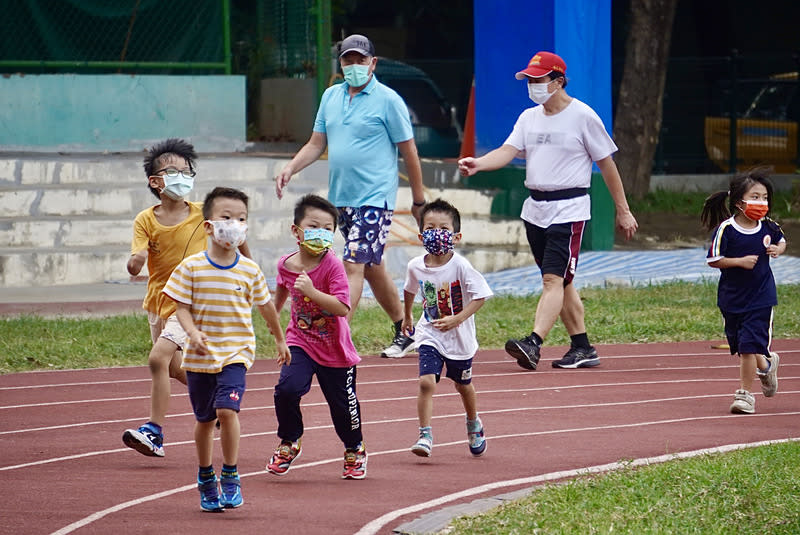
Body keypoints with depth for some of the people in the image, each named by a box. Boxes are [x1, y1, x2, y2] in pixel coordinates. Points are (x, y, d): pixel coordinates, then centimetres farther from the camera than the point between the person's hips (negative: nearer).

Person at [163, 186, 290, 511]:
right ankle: (206, 480, 29)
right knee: (204, 419, 11)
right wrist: (192, 332, -23)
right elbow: (181, 307, -4)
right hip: (200, 356, 1)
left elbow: (266, 306, 15)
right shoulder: (191, 267, -4)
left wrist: (280, 339, 26)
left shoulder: (249, 270, 0)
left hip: (236, 353, -1)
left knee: (227, 409, -20)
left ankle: (230, 478, -7)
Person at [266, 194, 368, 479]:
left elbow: (343, 308, -29)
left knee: (342, 404, 7)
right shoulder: (286, 265, -5)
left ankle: (355, 450, 35)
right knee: (287, 389, -19)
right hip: (300, 341, 3)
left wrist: (312, 292, -38)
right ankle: (289, 444, 5)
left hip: (335, 349, -3)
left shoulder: (332, 265, -20)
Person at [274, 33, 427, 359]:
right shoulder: (331, 97, 11)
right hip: (341, 198, 7)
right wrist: (290, 168, -2)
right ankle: (404, 332, 28)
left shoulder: (388, 100, -6)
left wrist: (419, 201, 0)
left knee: (354, 265, -14)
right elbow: (316, 144, 16)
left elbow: (409, 152, -2)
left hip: (375, 198, -7)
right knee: (372, 267, 14)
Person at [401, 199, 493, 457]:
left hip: (459, 337, -2)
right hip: (430, 335, 2)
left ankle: (474, 425, 45)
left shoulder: (460, 266, -21)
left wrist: (456, 320, -29)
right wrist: (407, 316, 27)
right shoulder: (416, 266, -7)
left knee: (463, 384, 18)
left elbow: (480, 296, -21)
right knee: (426, 381, -17)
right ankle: (425, 435, -12)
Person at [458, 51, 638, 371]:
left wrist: (623, 210, 3)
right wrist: (477, 163, -23)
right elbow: (509, 151, -2)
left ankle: (533, 344, -29)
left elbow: (606, 163, 0)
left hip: (568, 208, -7)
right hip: (535, 208, 7)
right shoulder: (529, 118, 12)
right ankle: (582, 349, 16)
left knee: (554, 278, -16)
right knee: (560, 282, 9)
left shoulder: (582, 116, -5)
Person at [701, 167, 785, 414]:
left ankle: (745, 392, 2)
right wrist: (740, 261, -21)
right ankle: (766, 364, 43)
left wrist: (778, 249, -4)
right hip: (732, 297, 0)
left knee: (749, 346, -8)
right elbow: (713, 260, -12)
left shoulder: (768, 227, -4)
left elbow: (781, 241, 18)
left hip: (760, 297, 0)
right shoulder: (726, 229, -15)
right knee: (740, 345, 13)